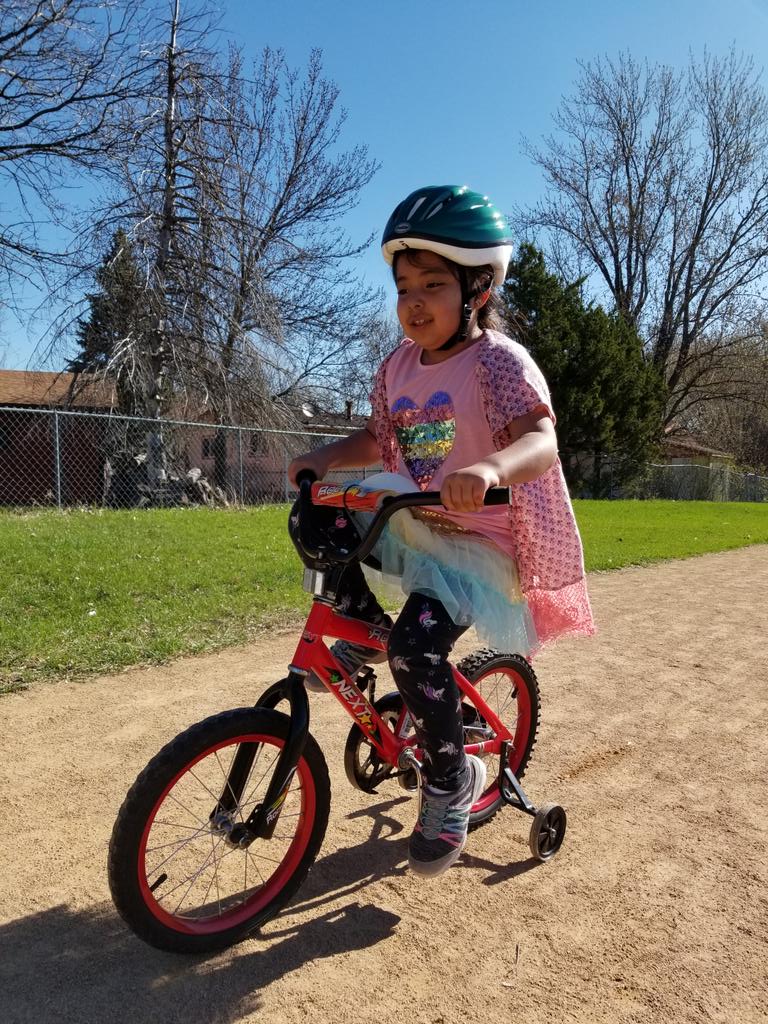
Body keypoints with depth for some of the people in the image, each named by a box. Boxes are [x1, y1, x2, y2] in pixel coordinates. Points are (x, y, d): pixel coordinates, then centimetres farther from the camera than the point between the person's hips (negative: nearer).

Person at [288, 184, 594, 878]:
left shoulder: (498, 360, -16)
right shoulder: (398, 366, 5)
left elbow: (541, 441, -31)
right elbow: (376, 441, 15)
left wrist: (490, 468, -51)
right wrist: (324, 458, -2)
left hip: (481, 544, -7)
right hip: (414, 529, 7)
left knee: (417, 645, -26)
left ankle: (452, 779, 2)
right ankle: (362, 632, 11)